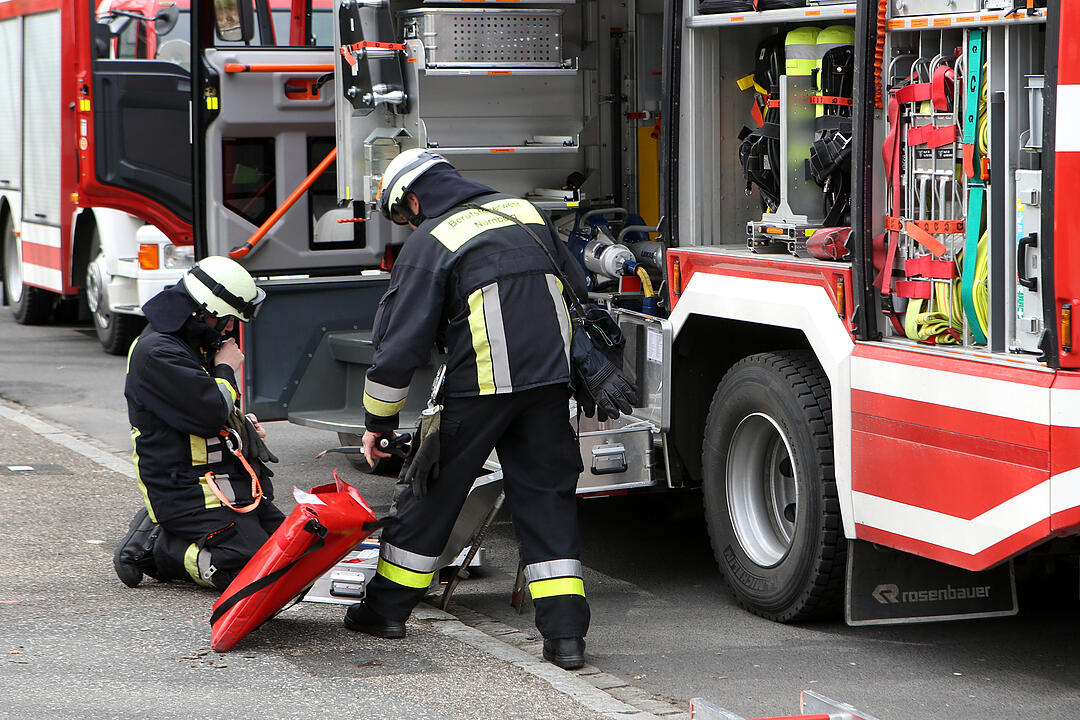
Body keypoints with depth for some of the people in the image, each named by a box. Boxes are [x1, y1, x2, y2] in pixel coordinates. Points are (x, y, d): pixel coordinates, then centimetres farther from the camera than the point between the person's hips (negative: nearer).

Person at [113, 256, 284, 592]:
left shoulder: (195, 344, 18)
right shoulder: (156, 352, -15)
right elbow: (208, 413, -24)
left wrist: (242, 422, 16)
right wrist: (226, 371, -5)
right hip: (188, 490, -11)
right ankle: (155, 548, -5)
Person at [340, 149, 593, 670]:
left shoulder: (430, 242, -3)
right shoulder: (526, 214, 14)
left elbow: (401, 341, -6)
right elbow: (577, 291, 24)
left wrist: (378, 421, 2)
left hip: (481, 388, -5)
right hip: (550, 382, 5)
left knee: (433, 492, 9)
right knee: (547, 496, 6)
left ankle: (387, 607, 21)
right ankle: (565, 632, -3)